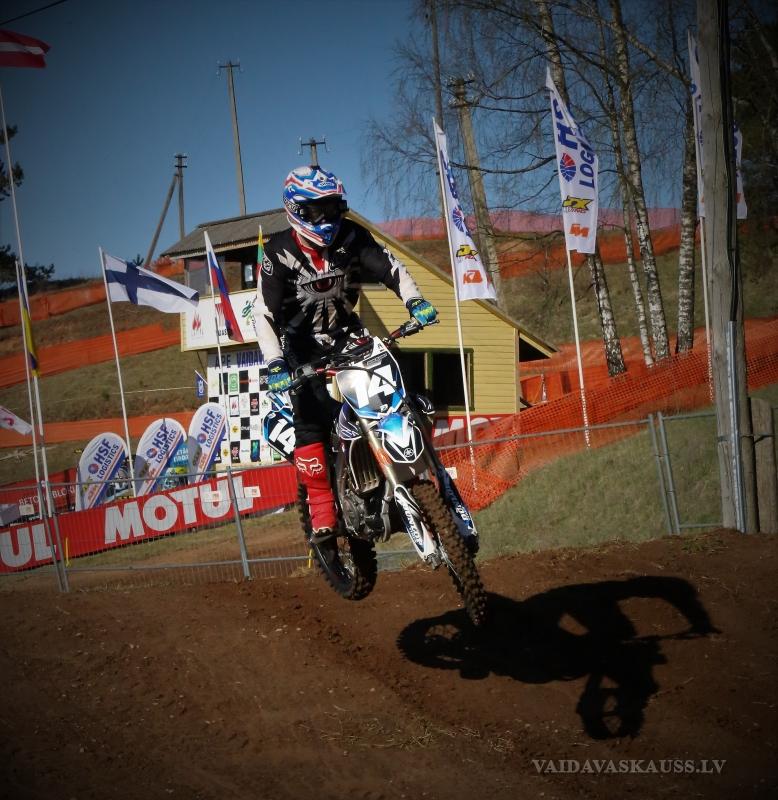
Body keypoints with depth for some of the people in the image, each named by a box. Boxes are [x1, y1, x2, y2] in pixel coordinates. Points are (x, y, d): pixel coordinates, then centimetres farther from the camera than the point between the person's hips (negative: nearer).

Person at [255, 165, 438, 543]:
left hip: (348, 334, 4)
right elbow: (264, 312, -22)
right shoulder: (280, 252, -17)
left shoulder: (351, 236, -9)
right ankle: (322, 511, -18)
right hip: (303, 344, -4)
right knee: (311, 419, -20)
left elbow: (389, 267, -15)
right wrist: (275, 364, -35)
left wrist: (414, 301, -36)